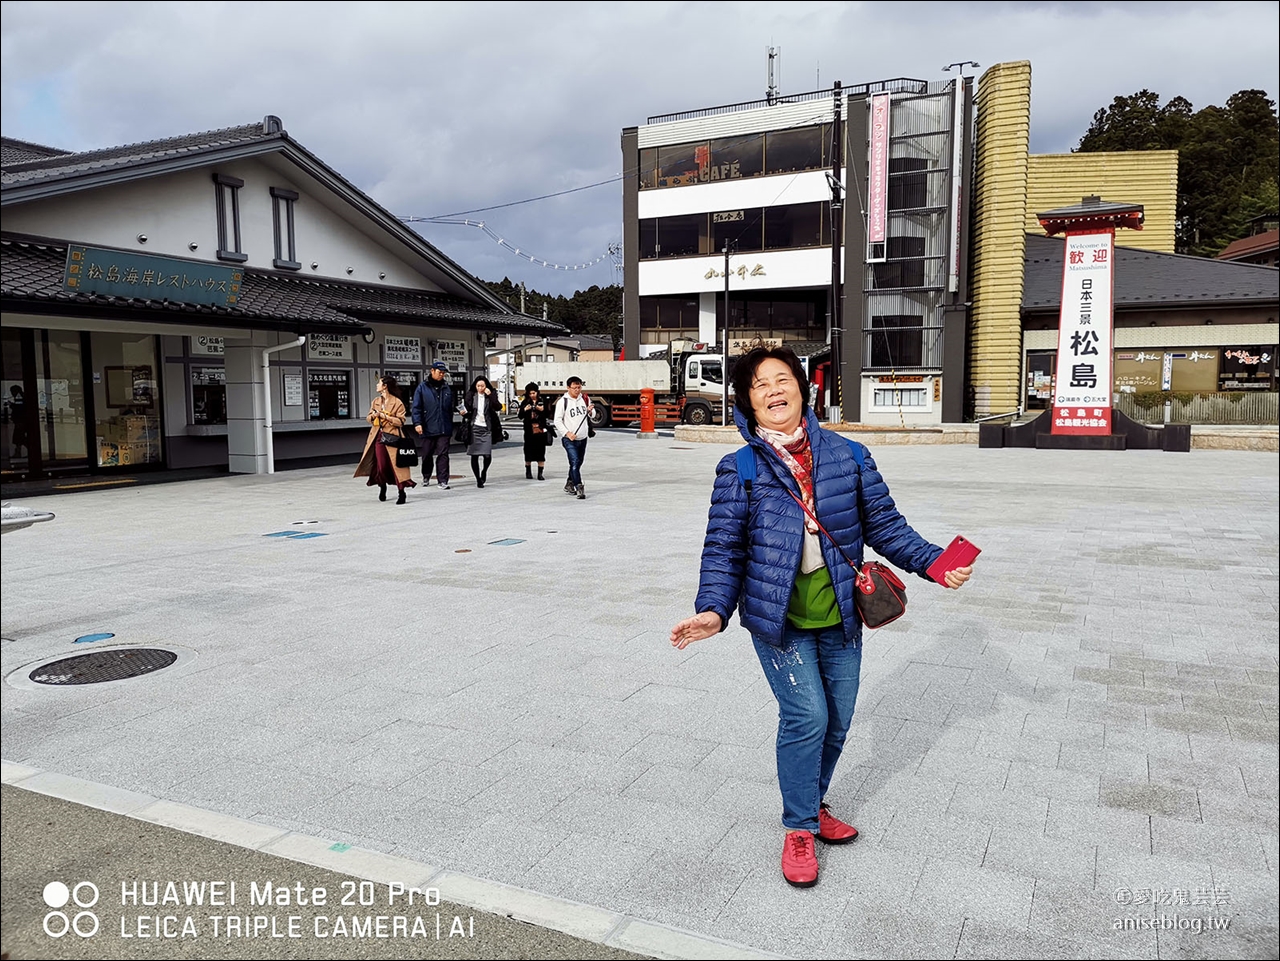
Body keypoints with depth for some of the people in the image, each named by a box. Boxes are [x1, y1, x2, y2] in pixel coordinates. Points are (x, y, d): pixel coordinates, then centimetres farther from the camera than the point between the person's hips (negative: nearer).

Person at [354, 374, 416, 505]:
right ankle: (382, 487, 27)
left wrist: (386, 416, -17)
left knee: (397, 464, -7)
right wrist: (373, 415, -4)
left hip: (393, 437, -5)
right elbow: (368, 418, 18)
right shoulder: (376, 401, 12)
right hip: (378, 436, 5)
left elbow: (401, 421, -10)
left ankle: (401, 493, 2)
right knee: (381, 465, 2)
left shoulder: (397, 402, -6)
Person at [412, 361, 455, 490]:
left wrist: (451, 428, 15)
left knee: (443, 454, -4)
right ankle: (426, 476, 32)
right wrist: (417, 423, -14)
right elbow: (416, 407, -3)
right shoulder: (423, 387, 1)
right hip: (428, 429, -1)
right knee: (427, 454, 11)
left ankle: (442, 481, -2)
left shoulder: (447, 388, 10)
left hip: (444, 429, 1)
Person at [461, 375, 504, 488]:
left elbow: (497, 407, -11)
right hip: (474, 428, 1)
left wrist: (490, 395, -15)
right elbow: (467, 411, 8)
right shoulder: (471, 395, 5)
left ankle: (484, 471, 22)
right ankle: (478, 479, 12)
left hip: (486, 428, -1)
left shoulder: (491, 395, 4)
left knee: (487, 455, -10)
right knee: (474, 455, 0)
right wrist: (464, 413, -13)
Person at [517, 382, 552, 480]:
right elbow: (520, 416, 4)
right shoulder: (525, 402, 5)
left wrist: (543, 410, -13)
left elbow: (548, 415, 5)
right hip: (529, 431, 0)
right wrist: (524, 410, -15)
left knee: (541, 452, -1)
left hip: (541, 430, 0)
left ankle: (540, 473, 3)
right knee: (528, 451, 5)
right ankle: (528, 471, 22)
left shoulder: (543, 401, 5)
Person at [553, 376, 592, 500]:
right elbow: (557, 420, -6)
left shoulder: (585, 399, 5)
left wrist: (590, 411, -6)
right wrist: (567, 433, -16)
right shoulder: (562, 401, -9)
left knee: (578, 462, 15)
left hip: (583, 437, 6)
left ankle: (569, 485, 32)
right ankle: (579, 489, -17)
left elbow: (592, 416, 18)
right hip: (569, 439, -5)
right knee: (575, 462, -16)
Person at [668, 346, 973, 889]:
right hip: (778, 618, -3)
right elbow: (724, 548, -7)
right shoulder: (739, 470, -6)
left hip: (840, 615, 4)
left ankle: (813, 805, 39)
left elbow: (884, 525, 6)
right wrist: (713, 609, -20)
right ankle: (799, 830, 15)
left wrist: (933, 562, -3)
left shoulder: (846, 457, 0)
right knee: (807, 717, -8)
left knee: (838, 719, 13)